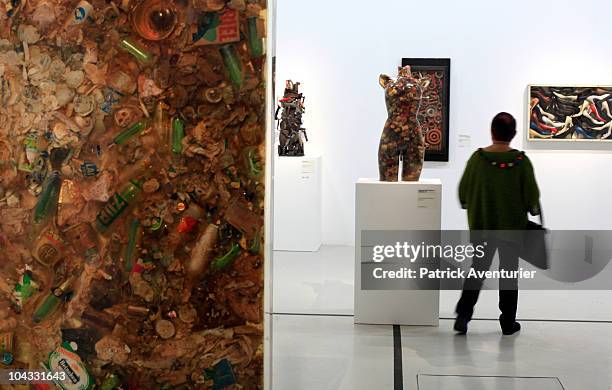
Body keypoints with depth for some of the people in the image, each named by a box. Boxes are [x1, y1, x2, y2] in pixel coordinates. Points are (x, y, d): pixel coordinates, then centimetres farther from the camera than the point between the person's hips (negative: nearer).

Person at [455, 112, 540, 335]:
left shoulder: (477, 158, -8)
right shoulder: (521, 161, -12)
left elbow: (463, 192, 0)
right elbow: (532, 196, -8)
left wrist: (471, 207, 20)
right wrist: (534, 211, 13)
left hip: (481, 224, 2)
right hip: (512, 225, -1)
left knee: (478, 268, 13)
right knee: (509, 271, 11)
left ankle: (463, 315, 0)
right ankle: (508, 323, 18)